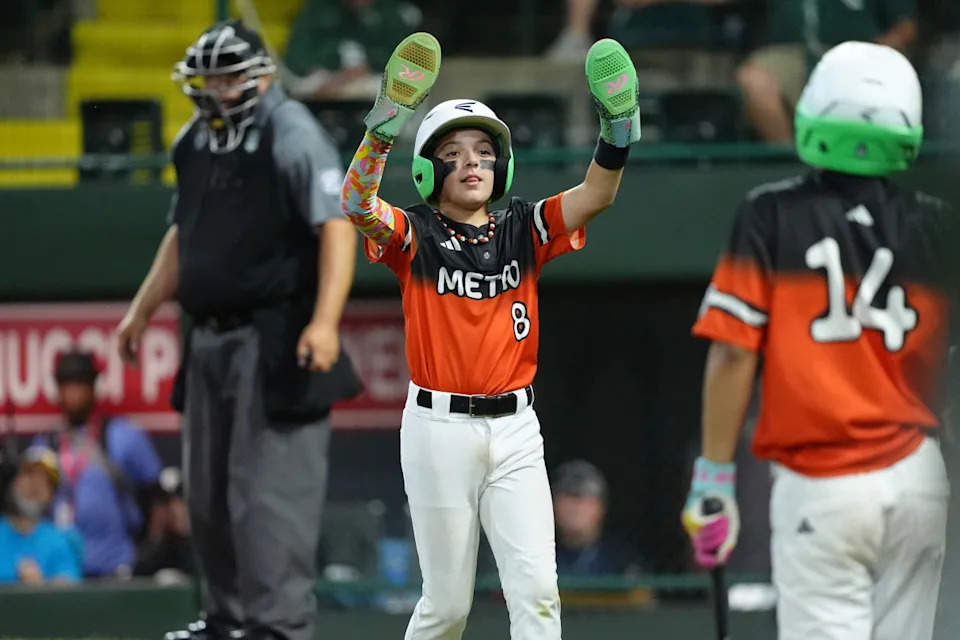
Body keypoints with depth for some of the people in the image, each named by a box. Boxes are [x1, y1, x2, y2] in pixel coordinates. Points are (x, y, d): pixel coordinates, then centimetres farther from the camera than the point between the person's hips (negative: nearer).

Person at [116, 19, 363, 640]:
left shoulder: (293, 136, -12)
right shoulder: (196, 141, 13)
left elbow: (336, 227, -21)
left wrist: (325, 320, -30)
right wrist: (143, 309, 27)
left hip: (276, 342, -9)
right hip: (211, 340, 9)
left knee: (269, 489, -11)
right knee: (208, 489, 14)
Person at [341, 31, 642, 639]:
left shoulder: (522, 230, 8)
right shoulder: (415, 236, -2)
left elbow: (595, 196, -7)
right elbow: (357, 205, -22)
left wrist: (619, 123, -26)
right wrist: (385, 126, -38)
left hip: (515, 429, 2)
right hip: (439, 429, -2)